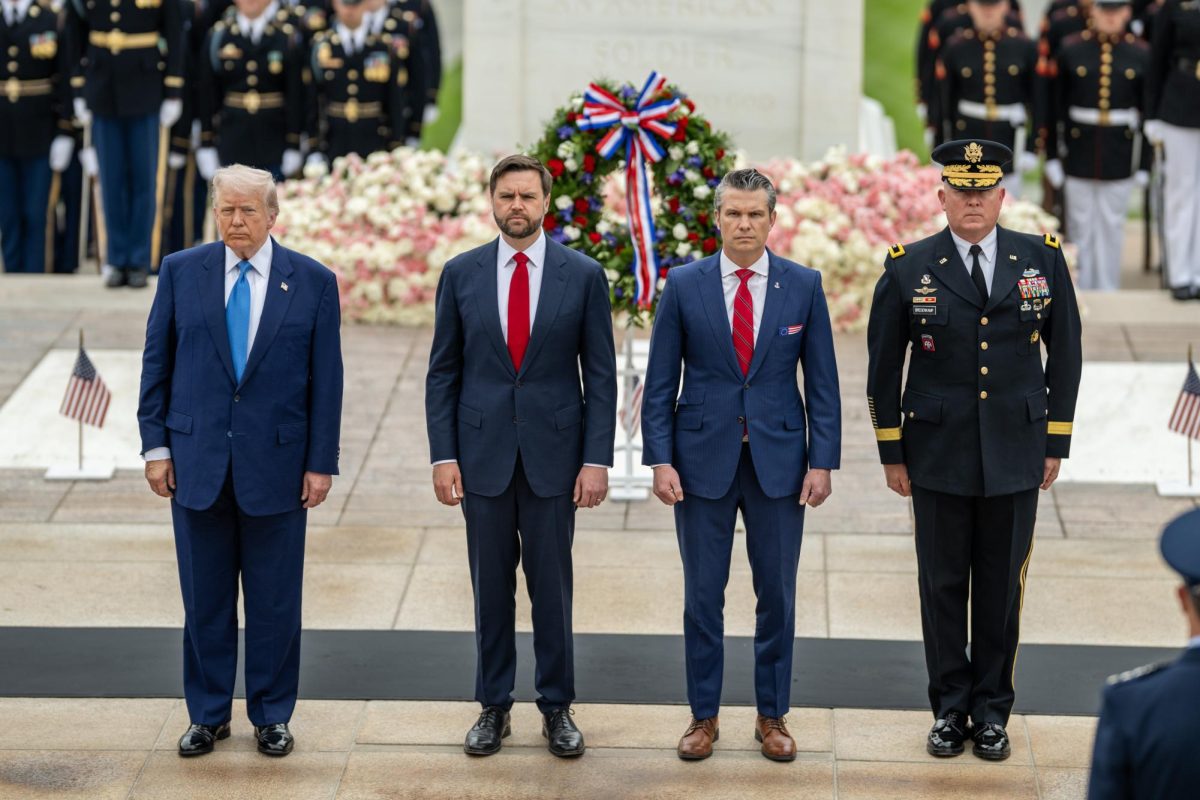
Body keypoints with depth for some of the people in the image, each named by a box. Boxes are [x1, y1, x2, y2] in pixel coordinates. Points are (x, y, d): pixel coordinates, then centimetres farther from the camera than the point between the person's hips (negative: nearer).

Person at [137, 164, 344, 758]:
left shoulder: (312, 282, -1)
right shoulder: (180, 272, 2)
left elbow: (326, 379, 0)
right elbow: (156, 364, 6)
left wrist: (321, 463, -4)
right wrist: (156, 445, 0)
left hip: (276, 463, -1)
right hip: (197, 459, 1)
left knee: (275, 601, 6)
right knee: (205, 597, 8)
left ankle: (271, 716, 19)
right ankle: (209, 714, 20)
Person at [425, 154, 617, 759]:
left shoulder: (583, 276, -1)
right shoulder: (461, 273, 2)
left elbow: (600, 375, 0)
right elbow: (443, 373, 4)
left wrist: (597, 459, -7)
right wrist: (443, 455, -3)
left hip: (553, 454, -1)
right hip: (482, 455, 1)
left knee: (552, 586, 6)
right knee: (491, 587, 8)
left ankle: (557, 708, 18)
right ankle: (493, 707, 19)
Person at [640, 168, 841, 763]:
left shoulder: (803, 285, 0)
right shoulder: (684, 285, -1)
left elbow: (822, 383, 2)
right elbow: (660, 383, 0)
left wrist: (822, 461, -4)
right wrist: (660, 460, -7)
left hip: (779, 461, 0)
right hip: (703, 458, 0)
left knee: (777, 594, 7)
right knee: (702, 595, 6)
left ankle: (772, 716, 19)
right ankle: (703, 715, 18)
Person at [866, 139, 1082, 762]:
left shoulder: (1042, 260, 1)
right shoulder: (908, 268, -2)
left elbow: (1065, 353, 7)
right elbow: (883, 366, 4)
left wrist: (1056, 443, 5)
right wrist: (891, 453, 3)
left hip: (1015, 454, 1)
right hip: (938, 456, 0)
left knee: (1002, 587, 6)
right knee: (942, 585, 6)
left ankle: (992, 712, 17)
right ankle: (949, 709, 18)